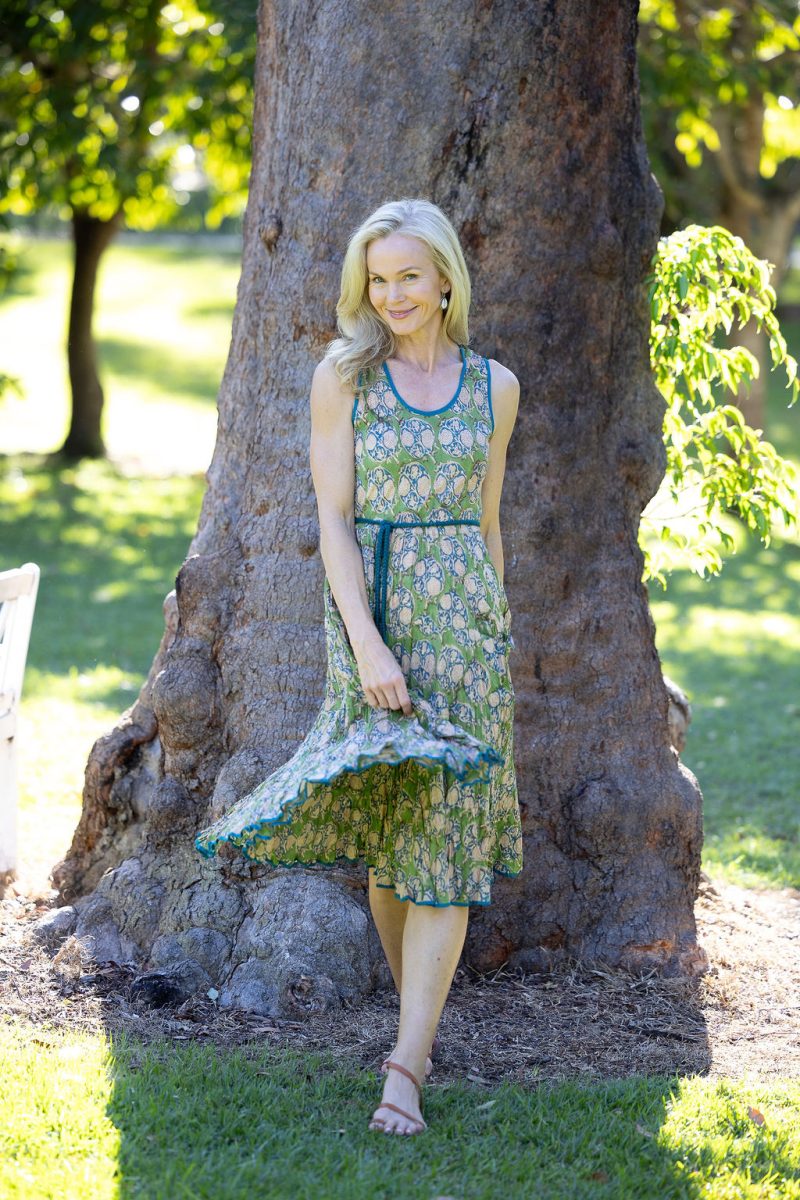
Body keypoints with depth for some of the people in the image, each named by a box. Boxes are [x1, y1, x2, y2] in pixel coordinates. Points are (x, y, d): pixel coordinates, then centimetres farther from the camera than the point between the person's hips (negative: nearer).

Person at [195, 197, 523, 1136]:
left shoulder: (494, 385, 7)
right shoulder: (343, 375, 0)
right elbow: (333, 518, -6)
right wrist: (367, 643, -17)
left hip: (465, 617, 1)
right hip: (371, 613, -1)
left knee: (445, 841, -7)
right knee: (388, 831, 6)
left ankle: (406, 1069, -10)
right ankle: (417, 1016, 27)